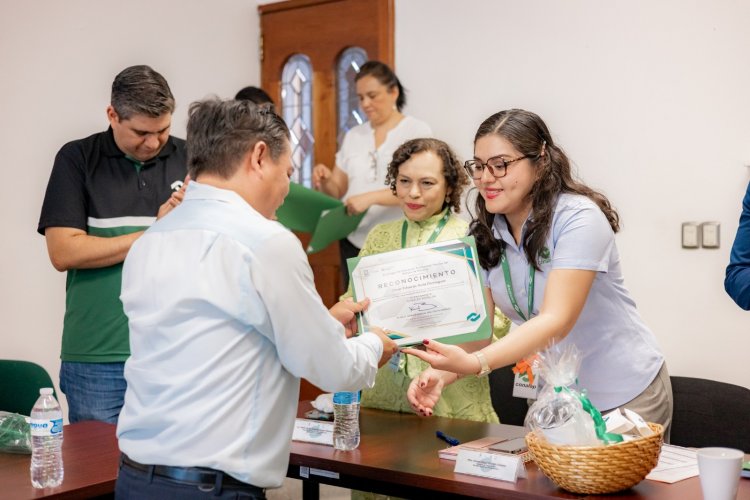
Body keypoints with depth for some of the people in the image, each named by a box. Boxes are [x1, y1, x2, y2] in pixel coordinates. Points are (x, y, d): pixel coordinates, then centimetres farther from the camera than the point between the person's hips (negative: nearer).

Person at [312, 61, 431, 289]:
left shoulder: (417, 131, -2)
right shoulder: (353, 136, 13)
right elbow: (337, 191, 14)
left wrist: (371, 197, -25)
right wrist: (325, 180, -8)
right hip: (354, 242, 4)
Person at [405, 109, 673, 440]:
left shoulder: (578, 219, -22)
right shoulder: (484, 235, -3)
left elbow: (556, 322, -33)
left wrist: (474, 363, -46)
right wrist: (440, 375, -29)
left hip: (623, 396, -5)